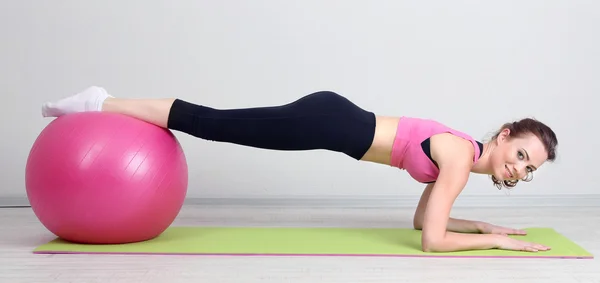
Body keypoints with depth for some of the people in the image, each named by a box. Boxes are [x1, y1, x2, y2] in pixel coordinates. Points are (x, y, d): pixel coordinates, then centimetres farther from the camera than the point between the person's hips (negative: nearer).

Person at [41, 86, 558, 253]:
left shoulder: (459, 155, 12)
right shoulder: (460, 154, -15)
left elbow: (423, 219, 22)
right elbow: (432, 240, -18)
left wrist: (483, 225, 17)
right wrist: (495, 240, -8)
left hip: (334, 120, 7)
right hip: (328, 119, -7)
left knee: (214, 125, 10)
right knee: (209, 123, -6)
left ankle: (103, 105, 18)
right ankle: (100, 105, 1)